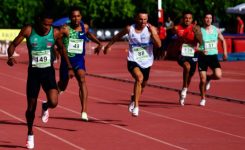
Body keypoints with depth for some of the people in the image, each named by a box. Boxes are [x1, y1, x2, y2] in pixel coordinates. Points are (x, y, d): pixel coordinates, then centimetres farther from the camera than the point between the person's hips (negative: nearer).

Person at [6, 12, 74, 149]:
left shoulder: (55, 33, -6)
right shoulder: (28, 30, -11)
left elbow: (62, 48, 11)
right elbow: (13, 45, -7)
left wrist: (69, 67, 14)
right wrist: (11, 56, -29)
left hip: (48, 71, 0)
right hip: (33, 72, 0)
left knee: (53, 102, -21)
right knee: (31, 108, 4)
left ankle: (45, 107, 17)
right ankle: (30, 134, 29)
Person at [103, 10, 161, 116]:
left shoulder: (151, 29, -6)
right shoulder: (129, 29, -5)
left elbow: (158, 45, -15)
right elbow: (117, 36, 13)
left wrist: (152, 33, -26)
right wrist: (109, 45, 23)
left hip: (146, 62, 3)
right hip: (133, 61, -3)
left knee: (142, 85, 19)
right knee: (139, 77, -30)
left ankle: (133, 99, 52)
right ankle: (136, 106, -28)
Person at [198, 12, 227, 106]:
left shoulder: (216, 30, 4)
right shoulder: (199, 31, -6)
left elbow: (223, 40, 20)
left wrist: (225, 52, 12)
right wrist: (200, 50, -22)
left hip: (213, 56, 2)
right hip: (203, 57, -2)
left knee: (218, 75, -20)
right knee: (202, 80, -4)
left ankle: (209, 78, 16)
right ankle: (203, 98, 19)